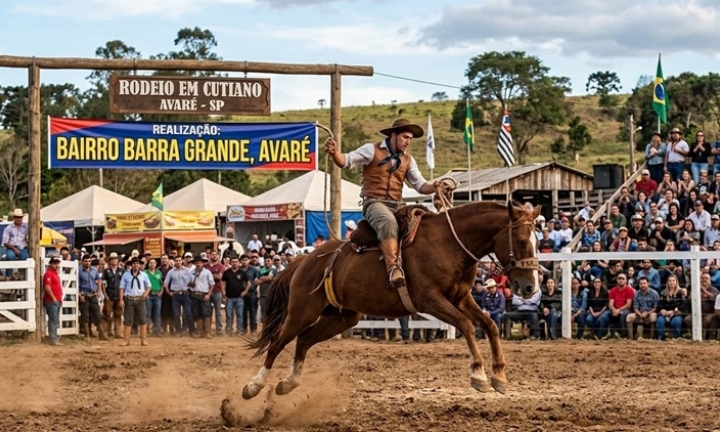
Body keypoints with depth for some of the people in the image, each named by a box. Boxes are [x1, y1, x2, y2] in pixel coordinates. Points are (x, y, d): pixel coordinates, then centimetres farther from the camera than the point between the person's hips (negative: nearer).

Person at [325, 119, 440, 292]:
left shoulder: (408, 160, 16)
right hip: (374, 202, -6)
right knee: (389, 222, -37)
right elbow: (346, 161, -4)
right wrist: (334, 153, -27)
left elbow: (420, 185, 14)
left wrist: (433, 187, -9)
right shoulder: (372, 150, 2)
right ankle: (393, 268, -49)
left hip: (397, 204, 6)